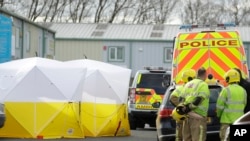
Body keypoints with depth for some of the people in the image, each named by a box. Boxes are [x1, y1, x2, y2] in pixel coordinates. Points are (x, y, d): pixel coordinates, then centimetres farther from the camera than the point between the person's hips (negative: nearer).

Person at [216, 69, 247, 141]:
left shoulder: (226, 90, -11)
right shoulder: (243, 91, 5)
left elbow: (220, 105, -9)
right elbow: (244, 105, 9)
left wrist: (218, 114, 9)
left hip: (227, 120, -5)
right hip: (239, 120, 5)